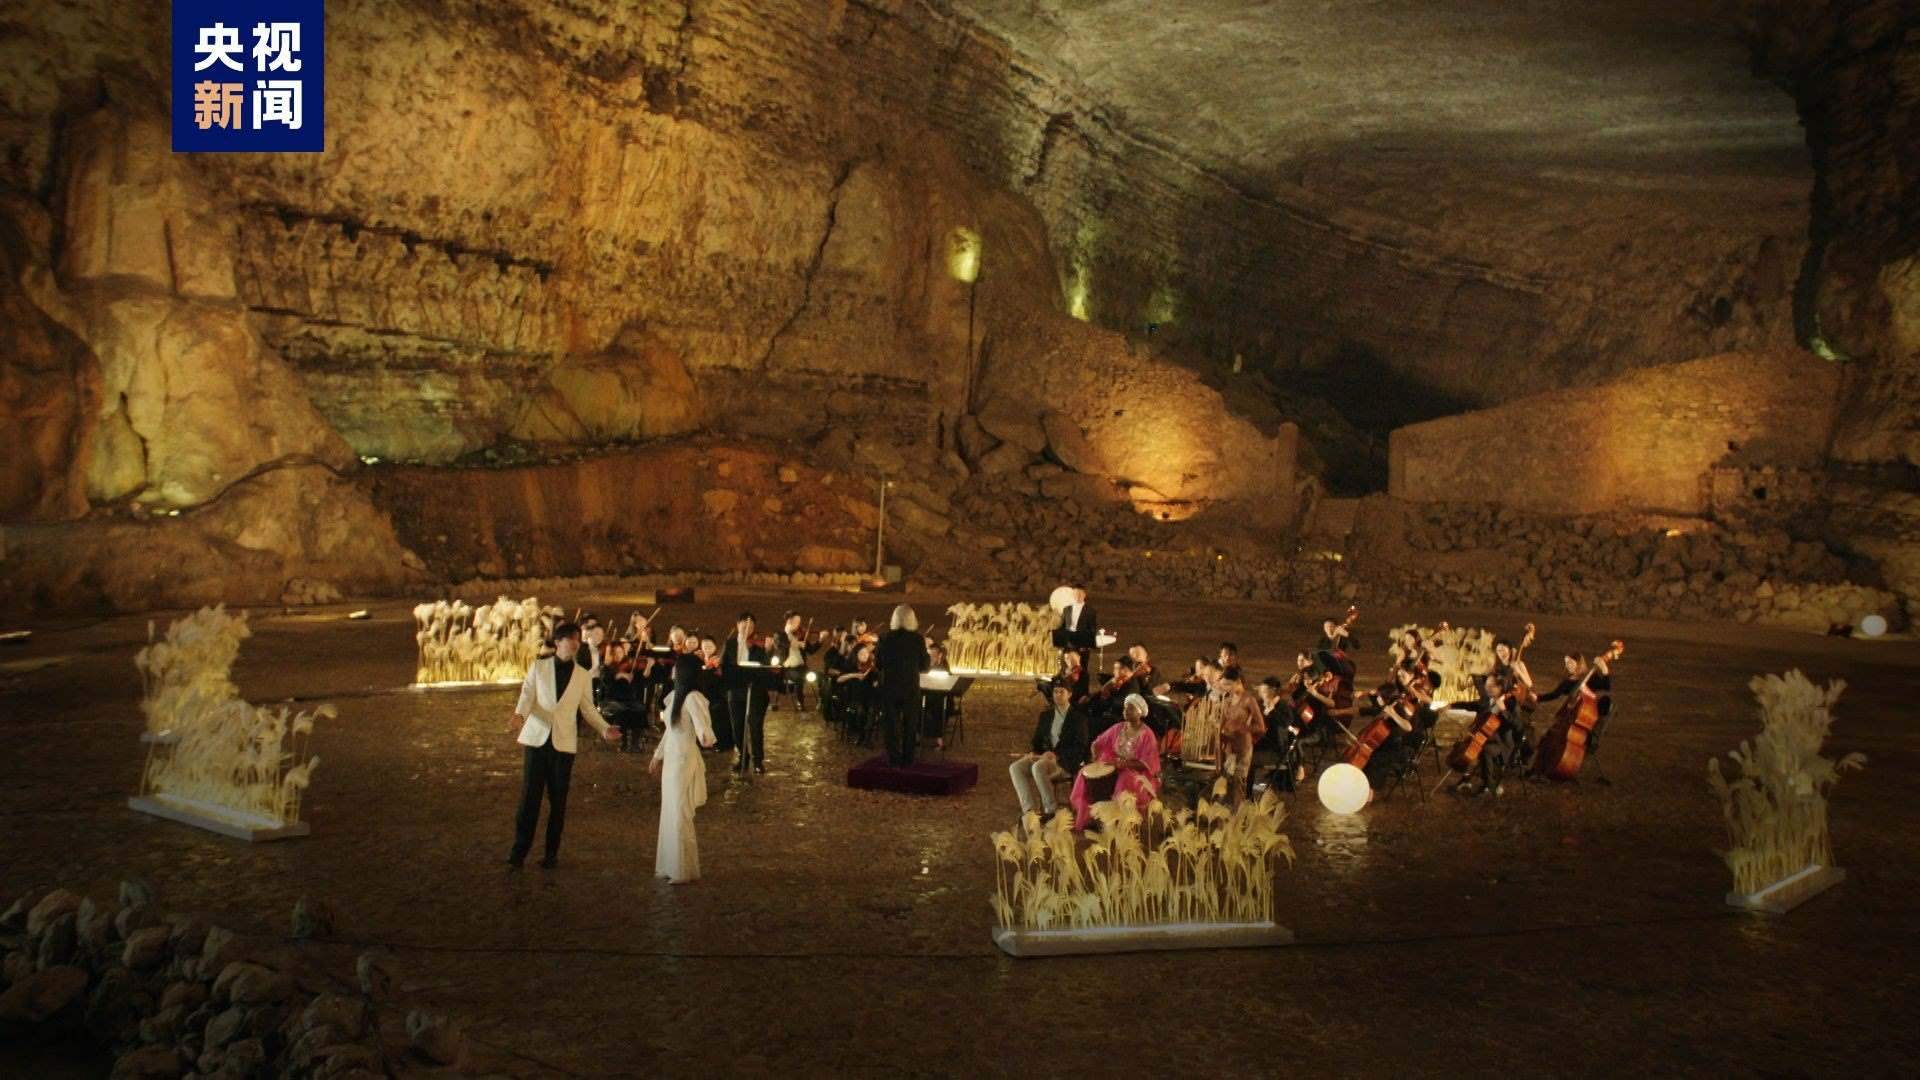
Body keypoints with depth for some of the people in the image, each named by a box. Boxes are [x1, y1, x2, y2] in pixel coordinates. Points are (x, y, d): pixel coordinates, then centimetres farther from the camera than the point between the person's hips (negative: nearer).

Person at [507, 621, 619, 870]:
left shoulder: (584, 674, 6)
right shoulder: (538, 667, 4)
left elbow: (588, 708, 7)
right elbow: (527, 696, -2)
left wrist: (605, 729, -7)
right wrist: (519, 714, -23)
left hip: (564, 741, 1)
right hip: (536, 737, -1)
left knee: (557, 799, 6)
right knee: (529, 796, -3)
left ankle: (552, 852, 15)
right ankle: (520, 850, 5)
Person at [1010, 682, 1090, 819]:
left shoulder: (1078, 716, 0)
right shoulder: (1045, 715, 17)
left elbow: (1080, 746, -9)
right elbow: (1037, 740, 19)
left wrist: (1056, 755, -19)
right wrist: (1035, 753, -5)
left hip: (1066, 761, -6)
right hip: (1045, 757, 6)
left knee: (1037, 767, -35)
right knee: (1015, 767, -19)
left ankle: (1051, 810, -27)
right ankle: (1028, 810, -28)